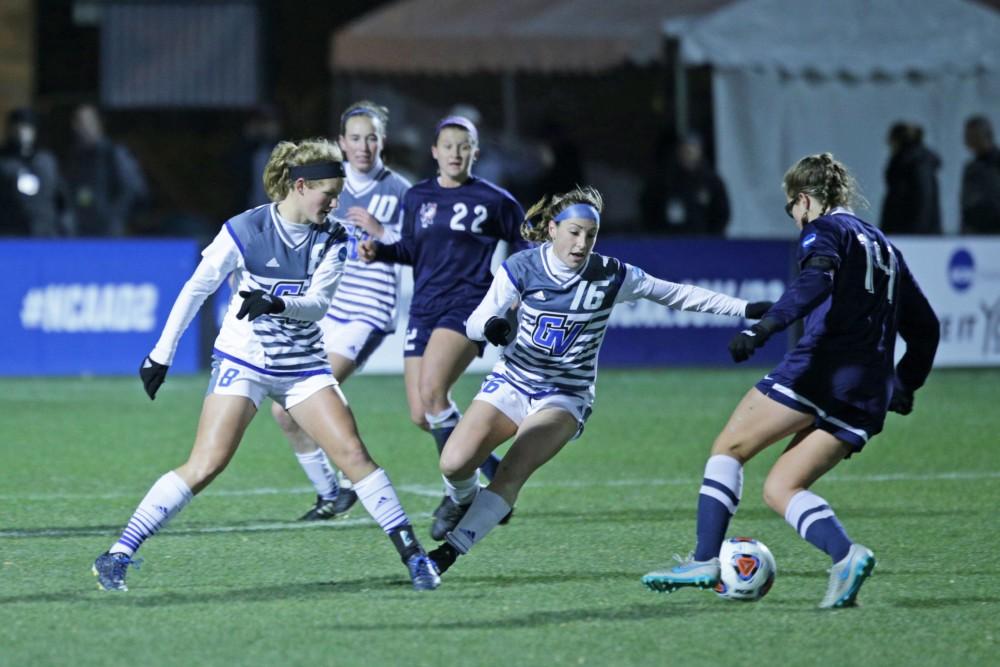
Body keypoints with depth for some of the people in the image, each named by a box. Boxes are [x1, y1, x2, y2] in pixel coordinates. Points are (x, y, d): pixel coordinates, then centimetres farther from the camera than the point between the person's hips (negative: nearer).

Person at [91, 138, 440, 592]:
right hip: (243, 363, -3)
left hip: (303, 365, 4)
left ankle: (412, 554, -1)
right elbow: (196, 290, -5)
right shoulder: (243, 231, -12)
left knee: (353, 453, -9)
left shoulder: (331, 240, -3)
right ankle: (117, 556, -10)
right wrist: (161, 354, -3)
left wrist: (276, 303, -33)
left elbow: (318, 303, -12)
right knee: (206, 465, -15)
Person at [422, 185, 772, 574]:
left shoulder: (611, 276, -10)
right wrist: (490, 327, -34)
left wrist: (745, 309, -5)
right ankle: (463, 500, 23)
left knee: (512, 473, -24)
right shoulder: (521, 269, -11)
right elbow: (474, 323, -9)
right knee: (454, 464, -14)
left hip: (565, 396, -1)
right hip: (512, 382, 1)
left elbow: (678, 295, -2)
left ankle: (451, 550, -16)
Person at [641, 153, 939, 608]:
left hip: (820, 371, -7)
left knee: (729, 449, 7)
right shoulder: (886, 249, 28)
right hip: (866, 399, 7)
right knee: (780, 489, 7)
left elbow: (816, 281, -19)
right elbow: (924, 327, 29)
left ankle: (705, 559, -3)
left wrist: (765, 326, -27)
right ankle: (845, 555, -18)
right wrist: (904, 386, 36)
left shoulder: (826, 230, 4)